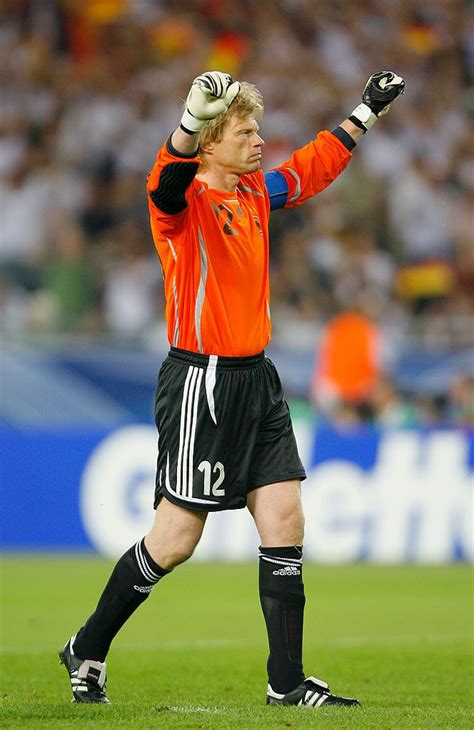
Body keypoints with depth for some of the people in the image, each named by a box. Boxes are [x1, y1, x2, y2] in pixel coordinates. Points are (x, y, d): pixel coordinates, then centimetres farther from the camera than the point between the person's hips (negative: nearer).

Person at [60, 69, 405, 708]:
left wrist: (367, 112, 34)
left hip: (256, 380, 8)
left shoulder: (257, 194, 11)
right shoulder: (184, 200, -12)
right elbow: (169, 175, -36)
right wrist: (194, 116, -55)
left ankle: (287, 682, 5)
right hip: (201, 383, -7)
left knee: (284, 521, 0)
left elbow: (312, 167, 31)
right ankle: (87, 651, 14)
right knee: (176, 539, -4)